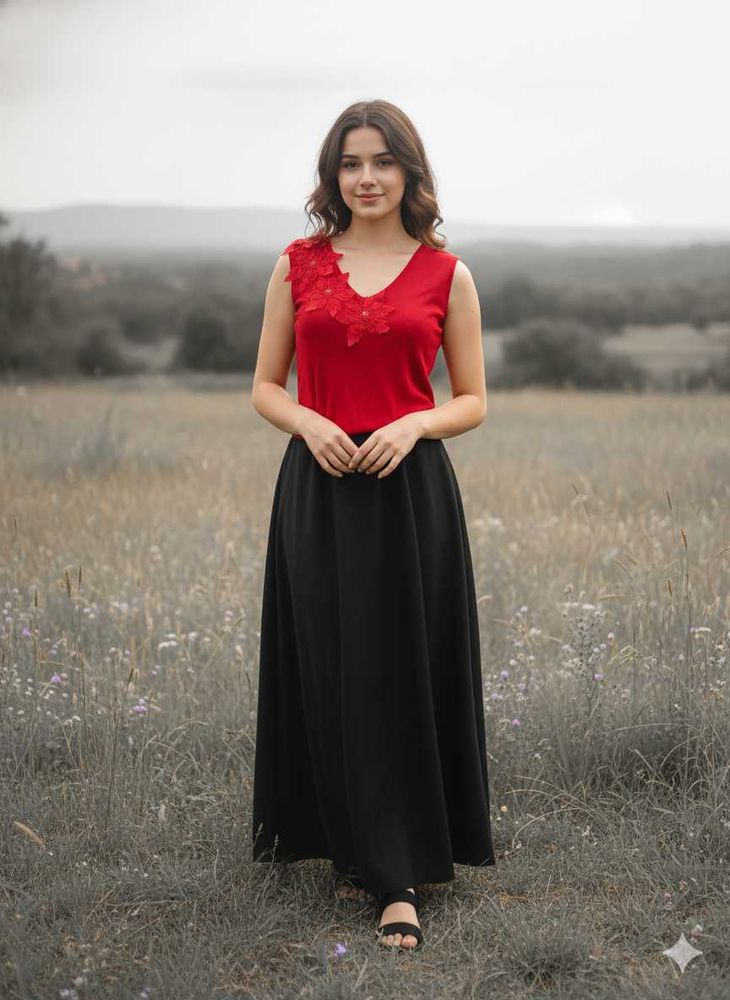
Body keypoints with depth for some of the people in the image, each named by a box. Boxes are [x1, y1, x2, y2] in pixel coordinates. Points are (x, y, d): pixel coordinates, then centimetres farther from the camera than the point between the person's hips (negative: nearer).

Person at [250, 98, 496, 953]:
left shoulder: (445, 274, 5)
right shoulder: (298, 264, 8)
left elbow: (472, 401, 8)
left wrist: (415, 423, -12)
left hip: (410, 493, -1)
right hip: (318, 491, 1)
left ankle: (399, 877, 6)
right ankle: (358, 845, 19)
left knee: (404, 678, -1)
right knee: (331, 676, 4)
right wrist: (308, 421, -10)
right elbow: (265, 385, 10)